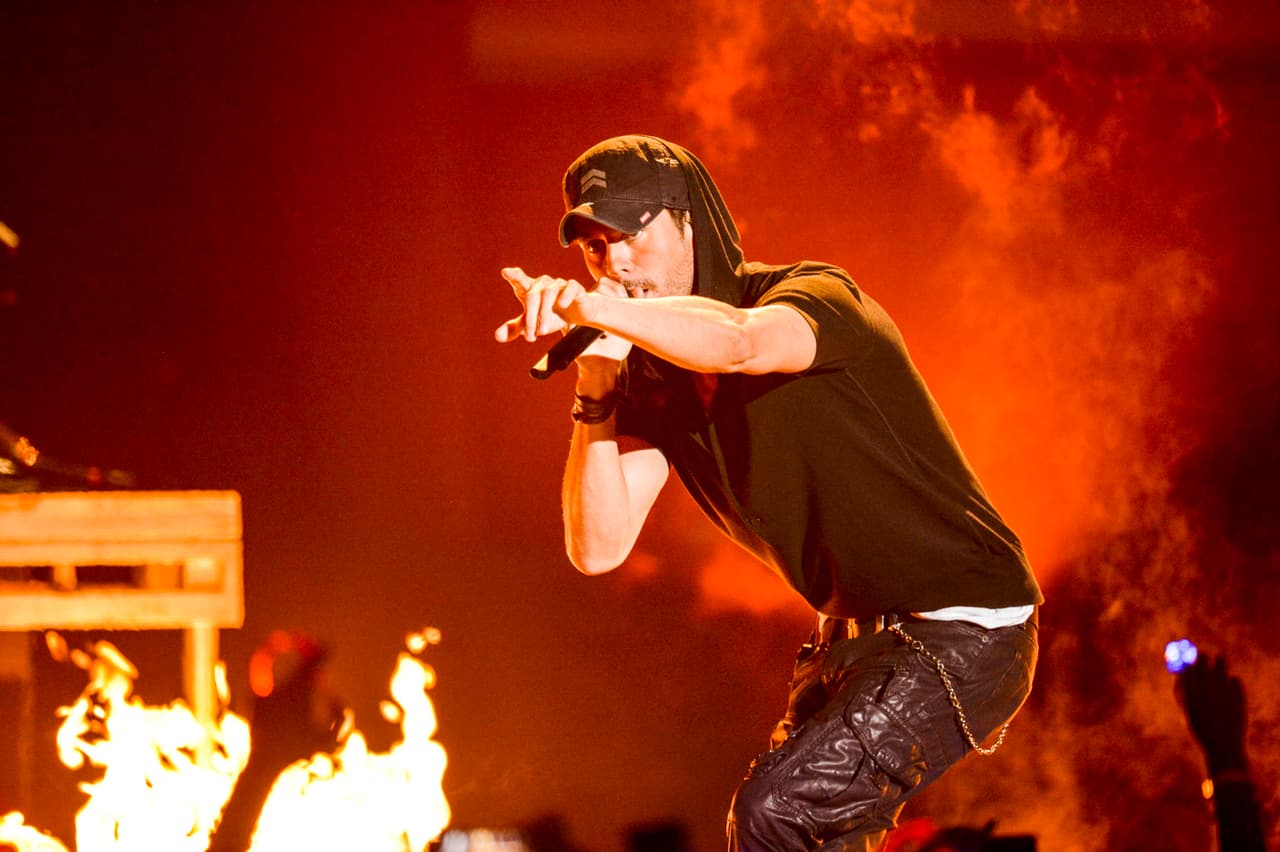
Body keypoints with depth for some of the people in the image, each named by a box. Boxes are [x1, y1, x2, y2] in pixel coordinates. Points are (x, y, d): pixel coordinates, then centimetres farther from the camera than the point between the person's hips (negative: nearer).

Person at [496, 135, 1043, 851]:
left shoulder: (817, 295, -16)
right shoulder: (649, 382, 5)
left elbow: (738, 343, -41)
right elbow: (598, 548, -6)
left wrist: (591, 306, -57)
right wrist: (594, 381, -16)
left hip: (964, 628, -8)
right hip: (857, 634, 8)